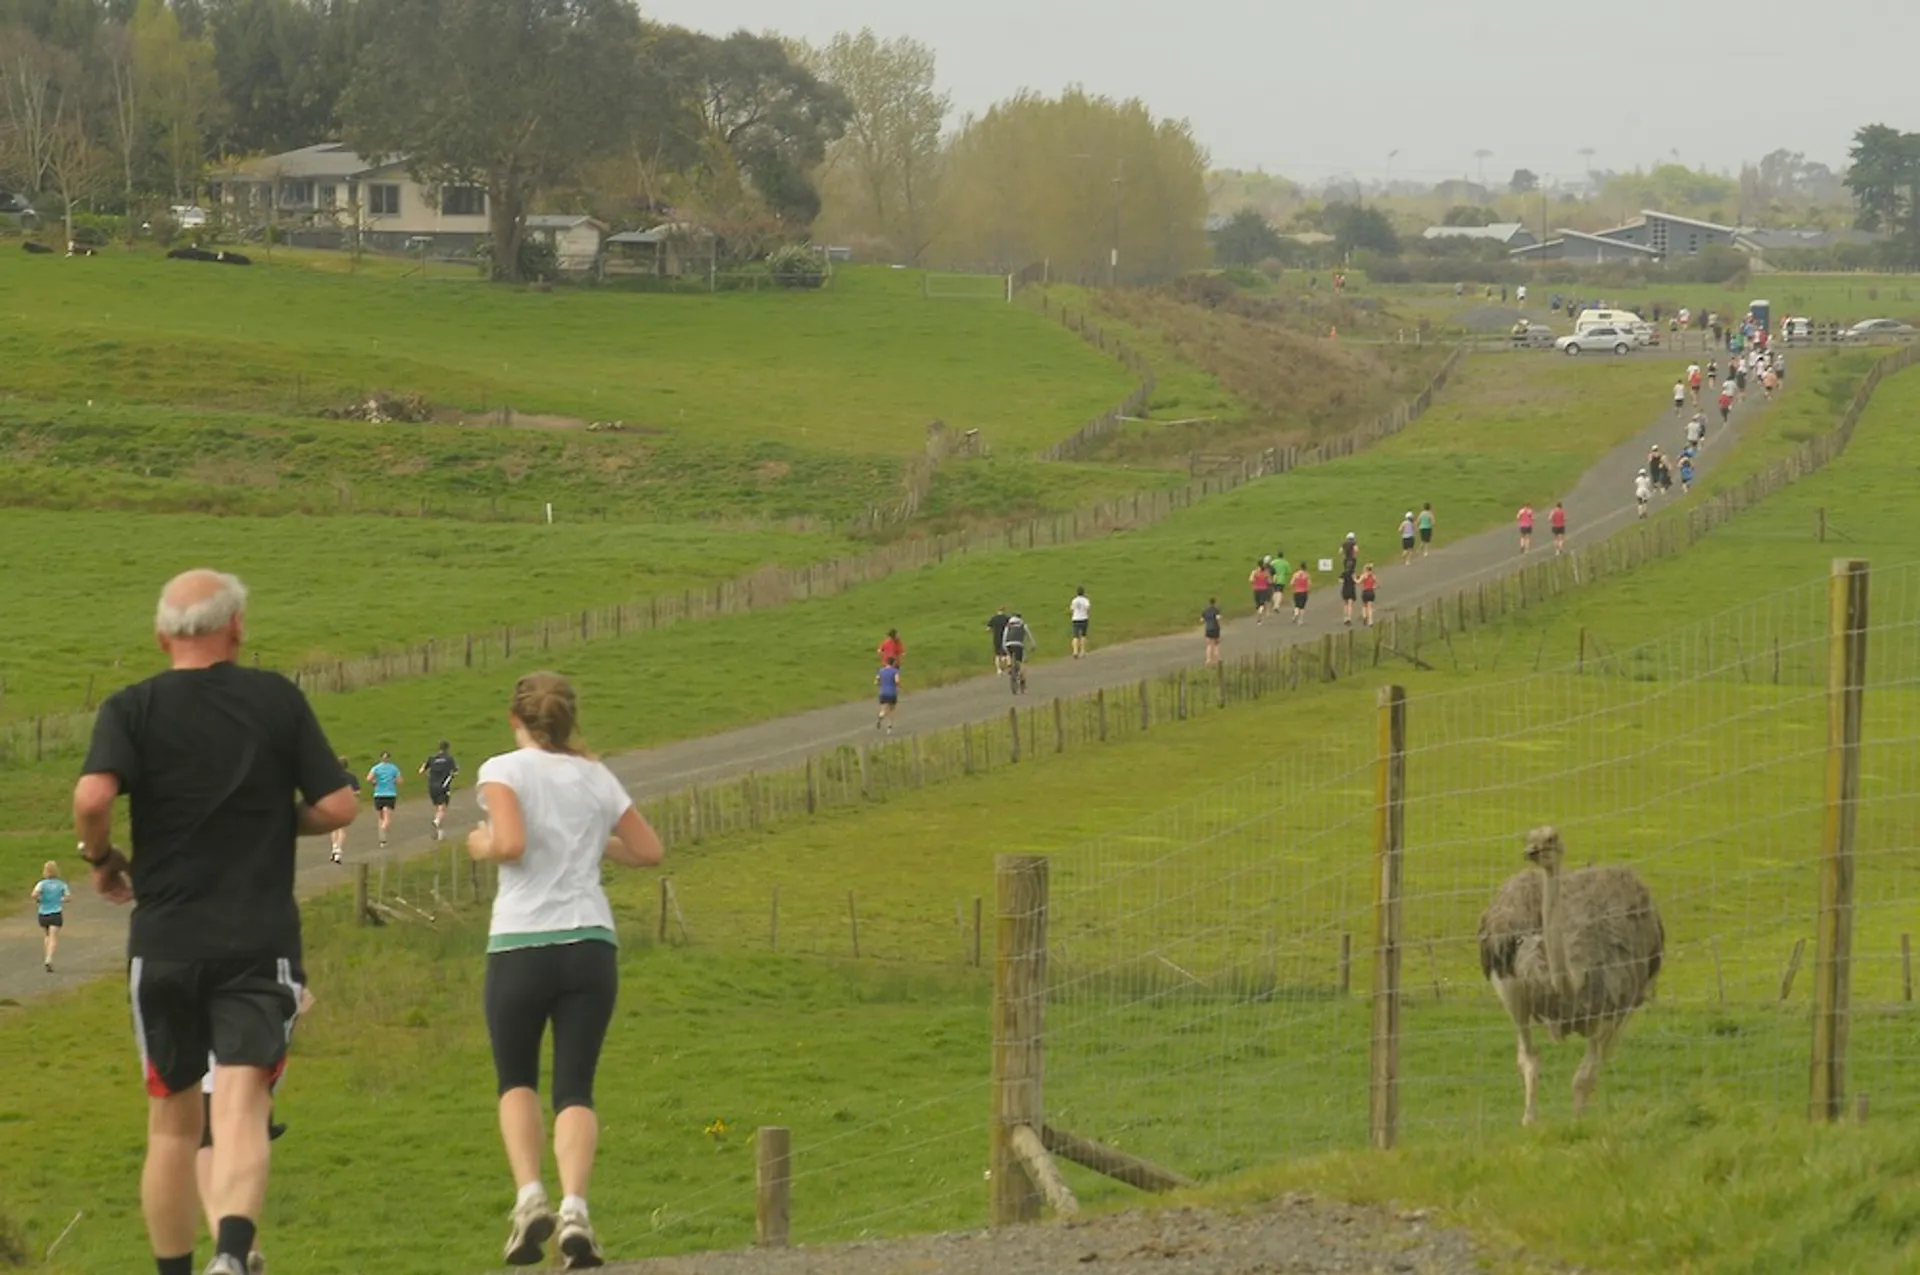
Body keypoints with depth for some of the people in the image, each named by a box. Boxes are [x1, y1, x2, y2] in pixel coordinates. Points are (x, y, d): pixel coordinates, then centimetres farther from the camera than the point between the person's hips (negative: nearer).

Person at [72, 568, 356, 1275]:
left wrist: (101, 859, 3)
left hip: (164, 942, 1)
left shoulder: (132, 707, 0)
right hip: (261, 941, -1)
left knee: (173, 1123, 13)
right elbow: (339, 806, -1)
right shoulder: (278, 699, 3)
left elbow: (92, 797, -17)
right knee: (241, 1108, -11)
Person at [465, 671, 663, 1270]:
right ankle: (574, 1206, -18)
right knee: (574, 1089, 4)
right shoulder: (597, 777, 11)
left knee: (516, 1080, 16)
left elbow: (511, 843, -18)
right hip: (591, 944, 3)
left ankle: (529, 1195, -4)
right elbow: (649, 851, 16)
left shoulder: (504, 770, -2)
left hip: (520, 945, -2)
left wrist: (481, 846, 3)